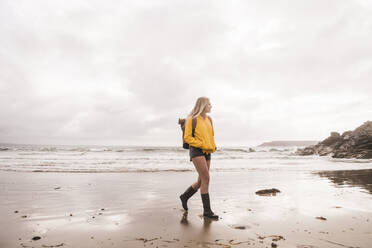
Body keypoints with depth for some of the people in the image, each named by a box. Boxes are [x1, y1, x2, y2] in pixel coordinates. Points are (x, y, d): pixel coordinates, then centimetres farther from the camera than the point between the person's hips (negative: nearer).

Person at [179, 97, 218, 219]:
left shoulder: (208, 119, 14)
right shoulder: (192, 119, -6)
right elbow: (187, 138, -8)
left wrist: (213, 146, 6)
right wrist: (201, 144, -17)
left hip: (207, 153, 7)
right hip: (197, 151, -7)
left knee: (201, 181, 10)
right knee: (206, 179, -13)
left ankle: (185, 196, 32)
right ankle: (207, 210, -4)